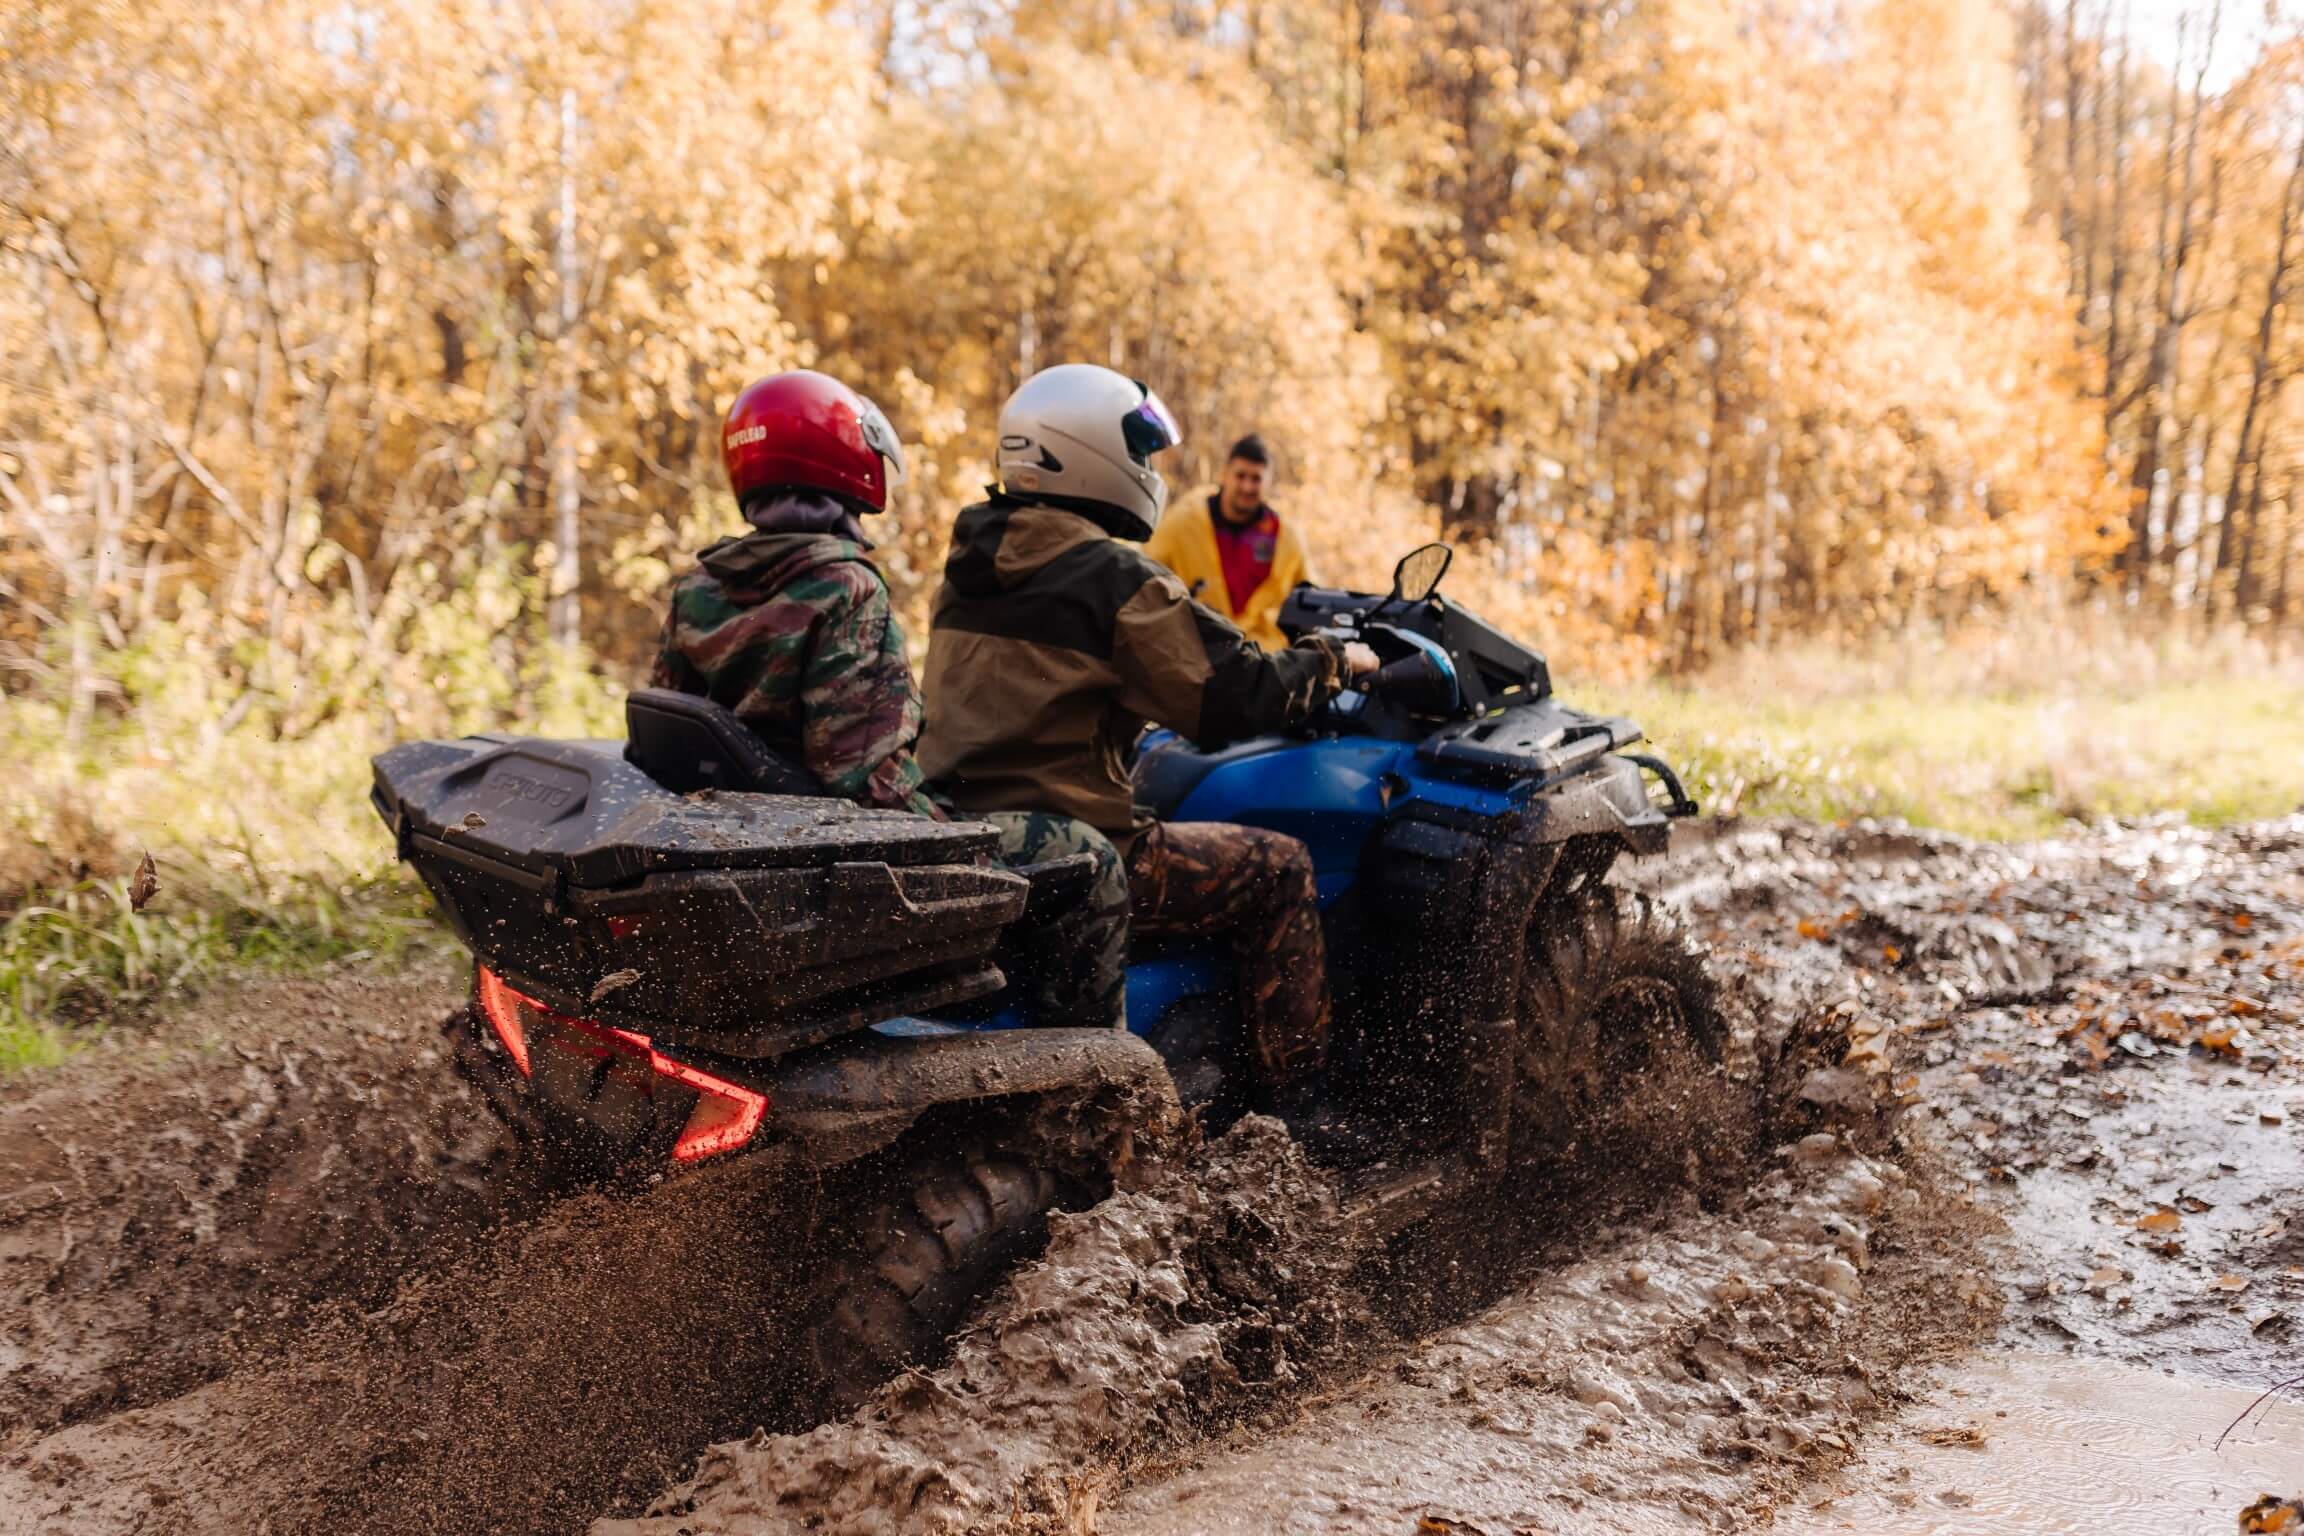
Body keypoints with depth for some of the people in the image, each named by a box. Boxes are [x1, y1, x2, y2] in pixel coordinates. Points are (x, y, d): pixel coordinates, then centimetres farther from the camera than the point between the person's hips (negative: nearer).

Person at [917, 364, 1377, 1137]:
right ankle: (1302, 1111, 8)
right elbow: (1234, 696, -13)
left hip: (955, 841, 9)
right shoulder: (1113, 576, -13)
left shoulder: (970, 566, 13)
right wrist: (1330, 660, 7)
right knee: (1277, 867, 4)